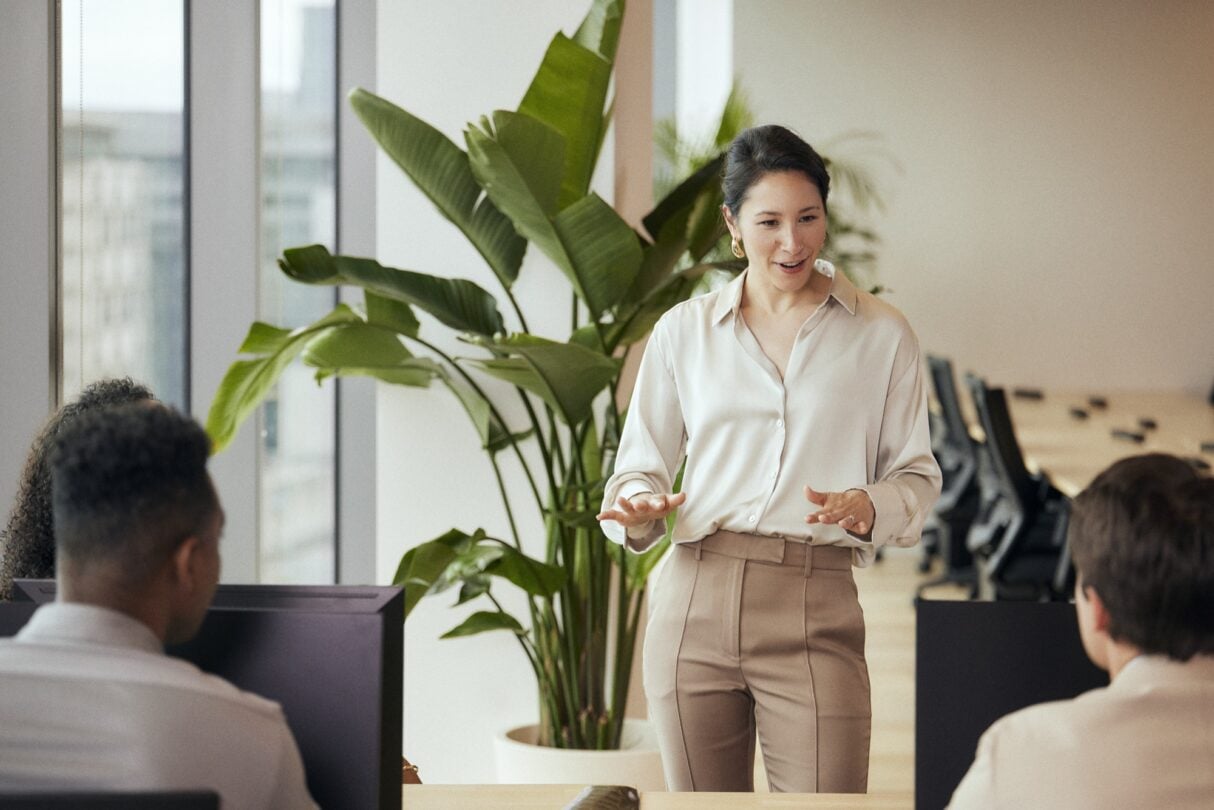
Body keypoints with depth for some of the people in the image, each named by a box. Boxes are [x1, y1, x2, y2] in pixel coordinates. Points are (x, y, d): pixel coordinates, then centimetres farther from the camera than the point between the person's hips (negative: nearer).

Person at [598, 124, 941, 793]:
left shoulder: (881, 335, 8)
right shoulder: (684, 331, 12)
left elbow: (917, 475, 9)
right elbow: (638, 464, 15)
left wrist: (870, 507, -13)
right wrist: (638, 508, -9)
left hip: (815, 613, -2)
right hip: (695, 605, 2)